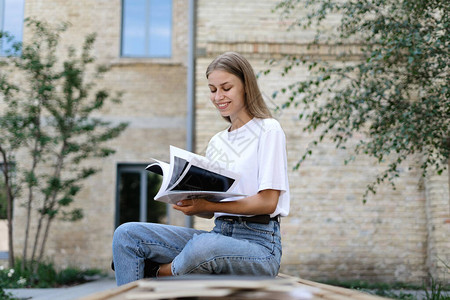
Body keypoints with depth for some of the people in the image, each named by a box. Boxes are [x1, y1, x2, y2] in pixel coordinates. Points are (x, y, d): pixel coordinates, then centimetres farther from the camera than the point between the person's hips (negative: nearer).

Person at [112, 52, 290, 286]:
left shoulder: (268, 130, -1)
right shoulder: (216, 143, 18)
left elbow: (267, 202, -11)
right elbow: (213, 210, 16)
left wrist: (207, 205, -19)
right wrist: (191, 205, -7)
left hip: (258, 242, -6)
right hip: (219, 234, 6)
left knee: (203, 246, -39)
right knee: (127, 234, -8)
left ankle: (156, 275, -11)